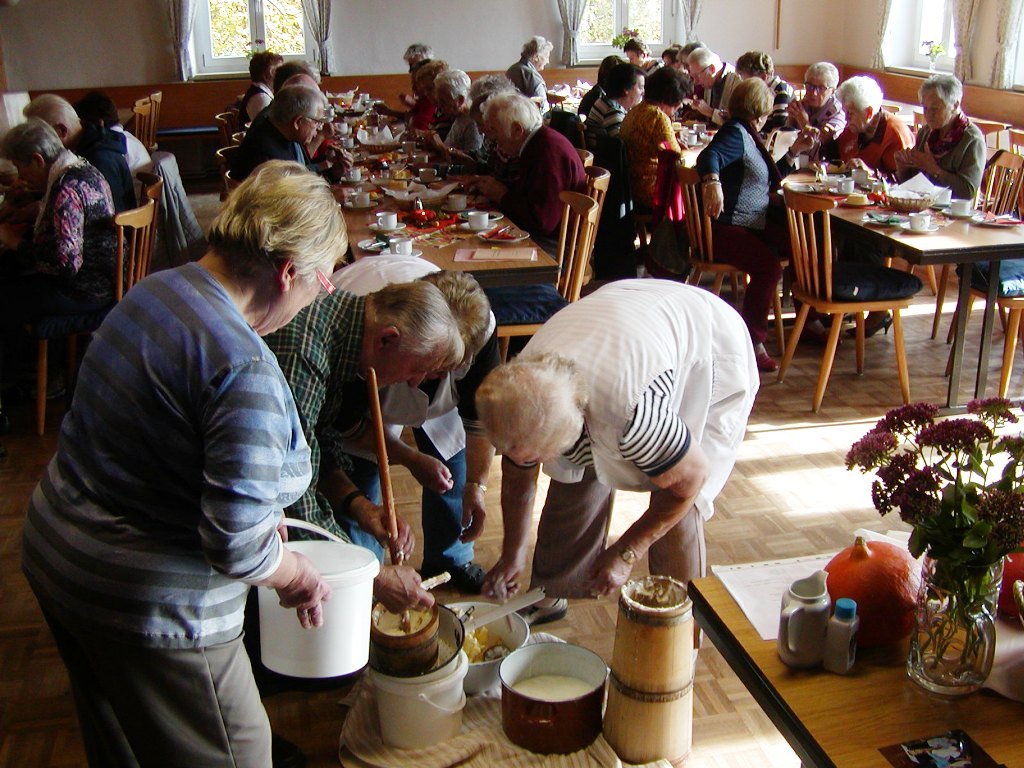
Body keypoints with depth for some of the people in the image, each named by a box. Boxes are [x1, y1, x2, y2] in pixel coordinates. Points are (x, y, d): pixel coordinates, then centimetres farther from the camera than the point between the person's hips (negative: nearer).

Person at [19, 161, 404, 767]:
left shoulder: (153, 291, -1)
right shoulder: (246, 370, -29)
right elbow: (237, 543, -28)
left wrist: (261, 513, 11)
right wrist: (298, 577, -7)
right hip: (150, 603, -9)